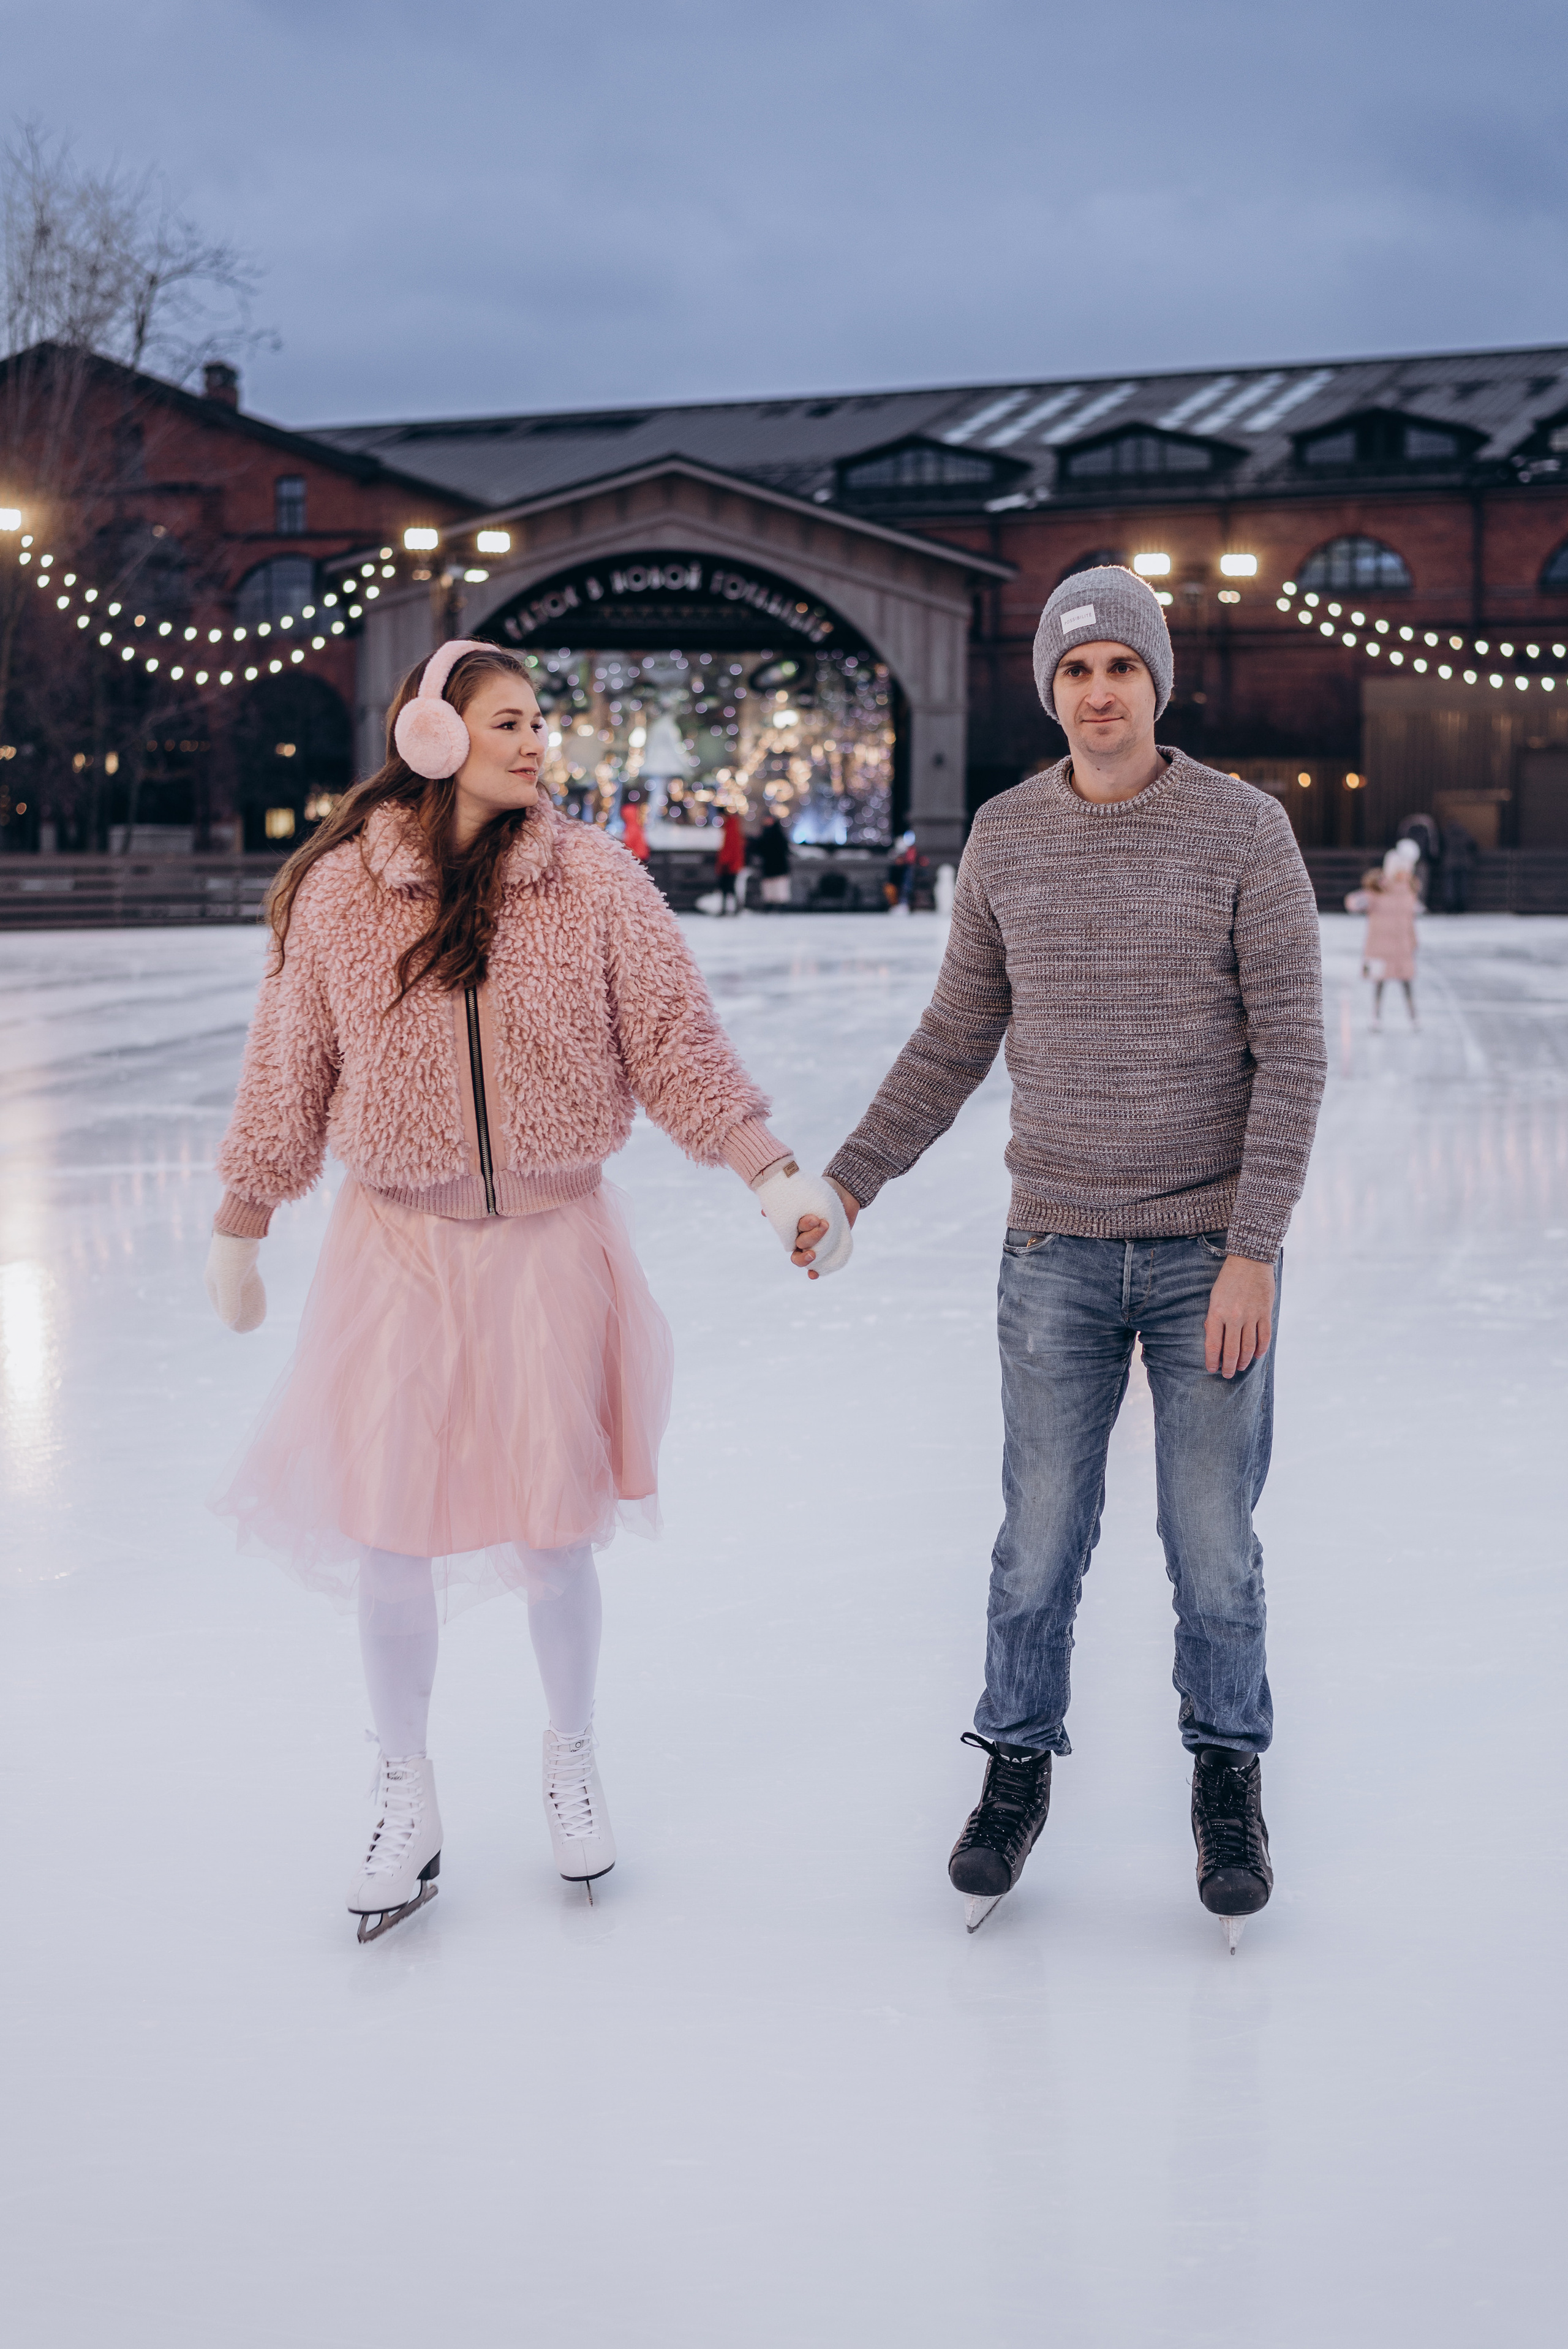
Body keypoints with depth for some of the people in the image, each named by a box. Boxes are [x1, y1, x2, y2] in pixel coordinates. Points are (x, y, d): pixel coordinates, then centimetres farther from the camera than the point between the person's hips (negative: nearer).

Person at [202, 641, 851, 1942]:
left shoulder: (593, 879, -4)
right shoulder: (340, 890, -3)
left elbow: (676, 1042, -3)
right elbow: (289, 1075, 6)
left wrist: (776, 1173, -13)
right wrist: (238, 1234, 12)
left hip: (555, 1238, 0)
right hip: (398, 1244, 1)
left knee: (553, 1529, 4)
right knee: (386, 1533, 3)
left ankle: (573, 1762, 32)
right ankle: (408, 1801, 25)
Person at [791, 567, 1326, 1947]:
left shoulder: (1244, 828, -7)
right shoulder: (1008, 836, 2)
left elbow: (1290, 1048, -8)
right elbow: (958, 1039, 11)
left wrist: (1254, 1251, -14)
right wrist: (849, 1182, 6)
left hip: (1213, 1251, -2)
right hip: (1060, 1252, 2)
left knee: (1213, 1539, 6)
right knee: (1041, 1536, 7)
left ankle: (1228, 1774, 26)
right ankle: (1018, 1767, 26)